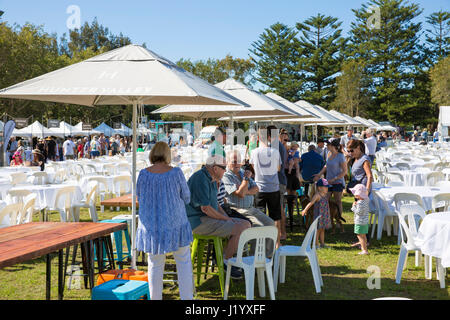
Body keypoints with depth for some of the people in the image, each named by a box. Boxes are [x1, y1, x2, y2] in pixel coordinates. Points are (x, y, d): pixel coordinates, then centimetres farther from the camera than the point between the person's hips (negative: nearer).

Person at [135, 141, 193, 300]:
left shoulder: (143, 174, -10)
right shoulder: (176, 173, -13)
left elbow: (139, 196, 7)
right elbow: (186, 198, -2)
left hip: (151, 225, 1)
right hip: (174, 224, -1)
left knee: (155, 265, 14)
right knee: (184, 261, 15)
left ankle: (155, 298, 22)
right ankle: (186, 297, 18)